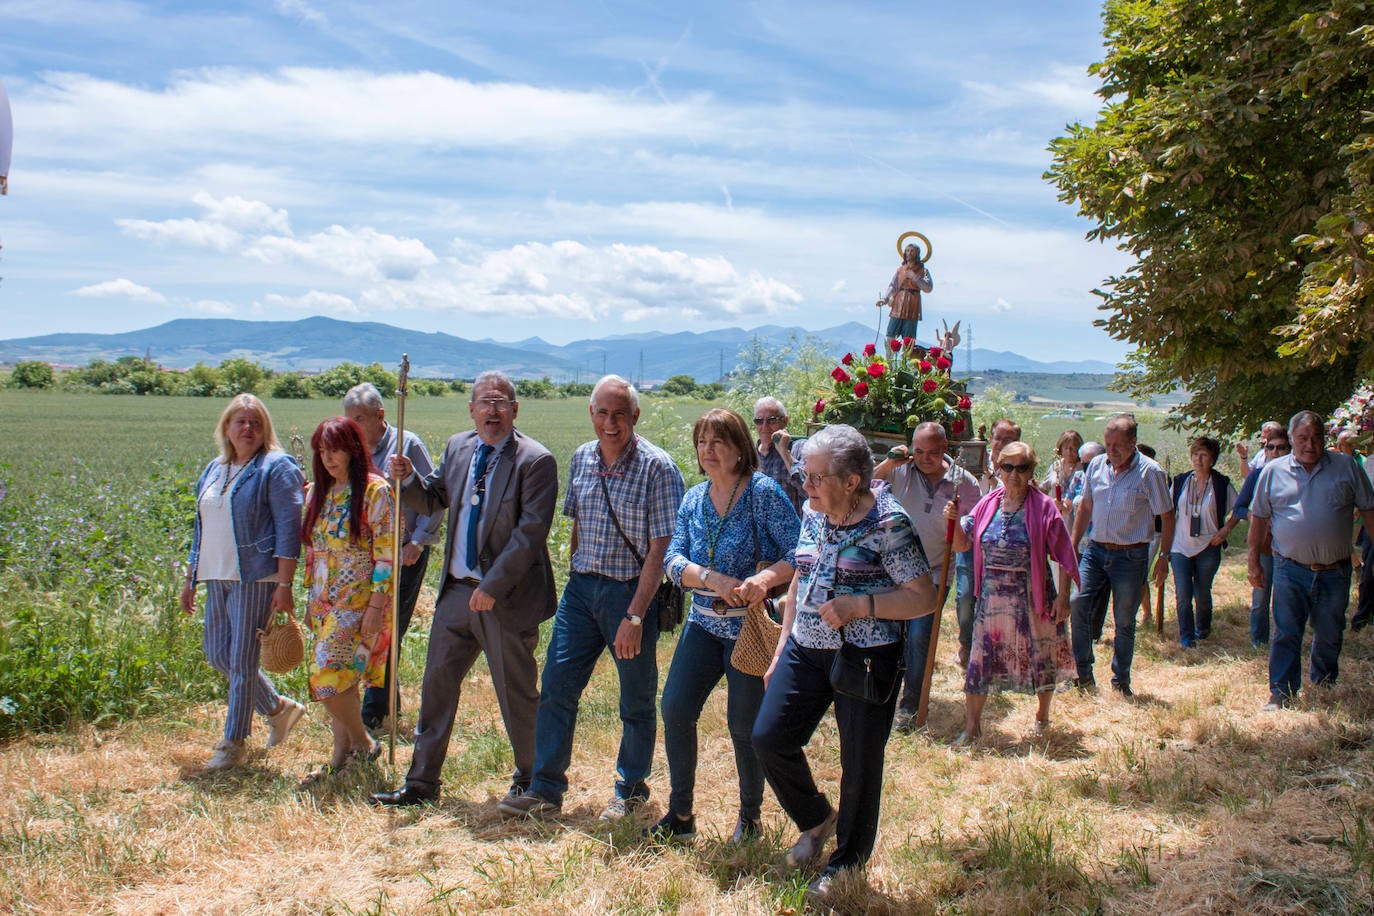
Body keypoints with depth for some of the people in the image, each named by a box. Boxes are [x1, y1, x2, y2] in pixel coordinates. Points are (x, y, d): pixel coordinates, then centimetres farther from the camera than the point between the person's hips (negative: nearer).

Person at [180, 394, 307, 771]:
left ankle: (235, 742, 11)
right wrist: (190, 579, 20)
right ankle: (279, 708, 29)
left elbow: (288, 528, -13)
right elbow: (202, 529, 23)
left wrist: (284, 585, -19)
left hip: (256, 577, -8)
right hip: (217, 578, 8)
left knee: (242, 660, -3)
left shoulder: (276, 468, -6)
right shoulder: (213, 471, 17)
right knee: (217, 654, 11)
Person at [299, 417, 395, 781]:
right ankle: (342, 754, 18)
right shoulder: (317, 492, 12)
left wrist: (376, 606, -17)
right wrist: (312, 600, 15)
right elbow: (312, 550, 18)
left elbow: (387, 554, -12)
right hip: (326, 600, 7)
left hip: (360, 599, -7)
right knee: (337, 679, 9)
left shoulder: (375, 491, -10)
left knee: (331, 674, -13)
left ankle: (362, 743, 7)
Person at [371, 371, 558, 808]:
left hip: (506, 597, -6)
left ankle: (530, 780, 27)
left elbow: (530, 532, -18)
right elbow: (432, 502, 19)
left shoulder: (535, 460, -13)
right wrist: (409, 478, -2)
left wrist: (493, 586, -21)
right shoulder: (457, 447, 8)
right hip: (456, 591, 6)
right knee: (437, 683, 11)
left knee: (516, 693, 6)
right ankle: (421, 783, 24)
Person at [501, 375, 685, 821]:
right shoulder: (581, 458, 4)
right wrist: (577, 578, 13)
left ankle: (630, 790, 27)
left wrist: (634, 617, -19)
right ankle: (546, 789, 16)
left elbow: (659, 550, -16)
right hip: (581, 586, 5)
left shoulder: (657, 467, -14)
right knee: (555, 689, 4)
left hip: (631, 591, -5)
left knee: (636, 701, 9)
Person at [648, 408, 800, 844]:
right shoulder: (694, 499, 6)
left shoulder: (763, 491, -11)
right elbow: (674, 561, -3)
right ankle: (680, 814, 15)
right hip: (704, 624, 5)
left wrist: (764, 579, -33)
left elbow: (799, 553, -16)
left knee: (744, 725, 3)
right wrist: (715, 580, -21)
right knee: (675, 709, -1)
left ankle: (750, 816, 26)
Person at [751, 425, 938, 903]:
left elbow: (925, 597, -14)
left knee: (860, 764, 5)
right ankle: (818, 818, 28)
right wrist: (780, 651, 15)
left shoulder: (887, 524, -14)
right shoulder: (813, 514, 6)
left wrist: (859, 606, -23)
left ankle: (846, 866, 27)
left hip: (866, 659, -6)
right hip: (806, 650, 6)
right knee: (769, 737, 1)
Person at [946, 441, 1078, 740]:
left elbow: (1064, 556, -6)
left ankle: (1043, 715, 37)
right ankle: (972, 728, 14)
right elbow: (962, 545, 8)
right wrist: (955, 521, -11)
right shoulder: (987, 505, 2)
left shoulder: (1043, 507, -7)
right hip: (992, 600, 2)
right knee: (980, 661, 3)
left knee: (1041, 659, 12)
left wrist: (1063, 596, -11)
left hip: (1032, 598, -2)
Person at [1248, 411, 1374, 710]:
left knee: (1329, 636, 13)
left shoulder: (1346, 467, 2)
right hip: (1290, 570, -1)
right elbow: (1258, 518, 9)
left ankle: (1324, 688, 33)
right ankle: (1281, 693, 4)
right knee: (1286, 635, -2)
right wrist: (1254, 563, 7)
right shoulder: (1273, 471, 3)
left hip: (1335, 572, 1)